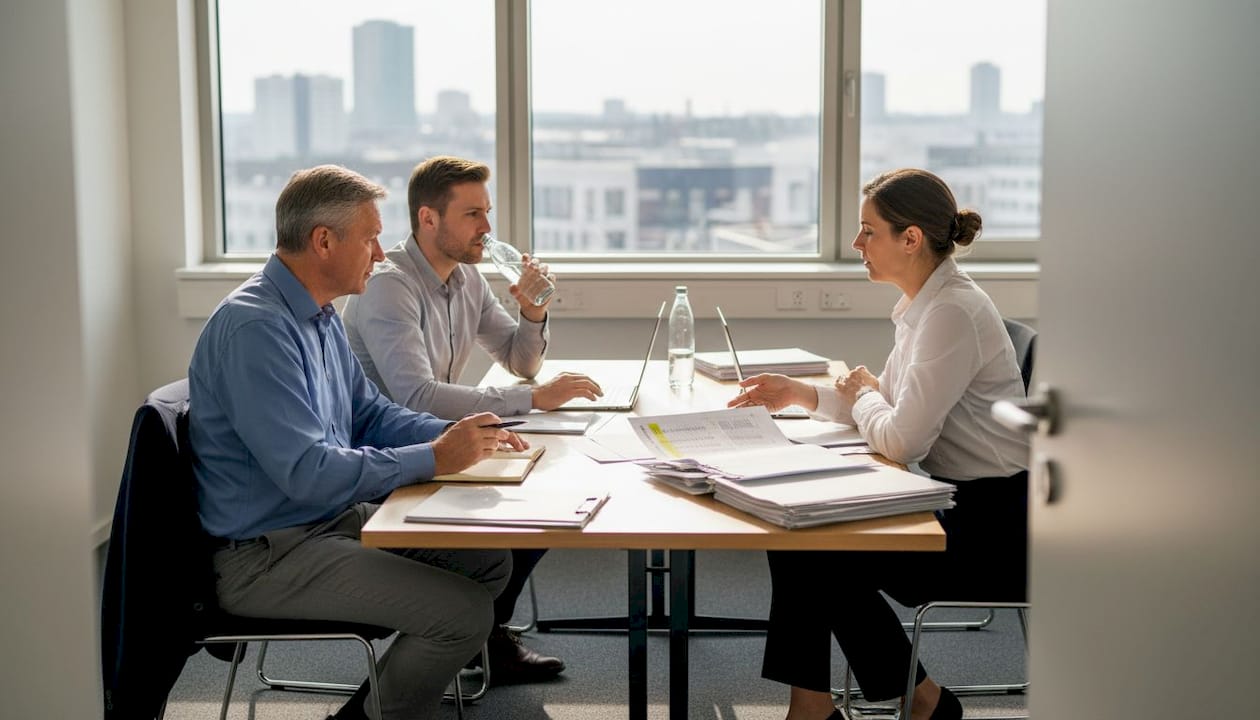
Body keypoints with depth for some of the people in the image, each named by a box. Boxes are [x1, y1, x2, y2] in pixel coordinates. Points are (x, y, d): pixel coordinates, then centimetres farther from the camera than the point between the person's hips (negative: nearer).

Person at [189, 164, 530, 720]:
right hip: (267, 555, -10)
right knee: (464, 611, -19)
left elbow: (368, 412, 18)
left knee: (489, 562, 6)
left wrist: (456, 435, 1)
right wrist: (435, 459, -21)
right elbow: (307, 473, -28)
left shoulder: (319, 314, 9)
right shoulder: (254, 329, -23)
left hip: (333, 519, 10)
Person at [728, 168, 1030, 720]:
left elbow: (901, 440, -25)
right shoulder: (924, 304, 8)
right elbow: (892, 407, 17)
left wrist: (862, 395, -4)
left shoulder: (952, 313, -22)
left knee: (824, 556, -7)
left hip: (992, 528, -9)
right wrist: (800, 394, 6)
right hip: (961, 504, 9)